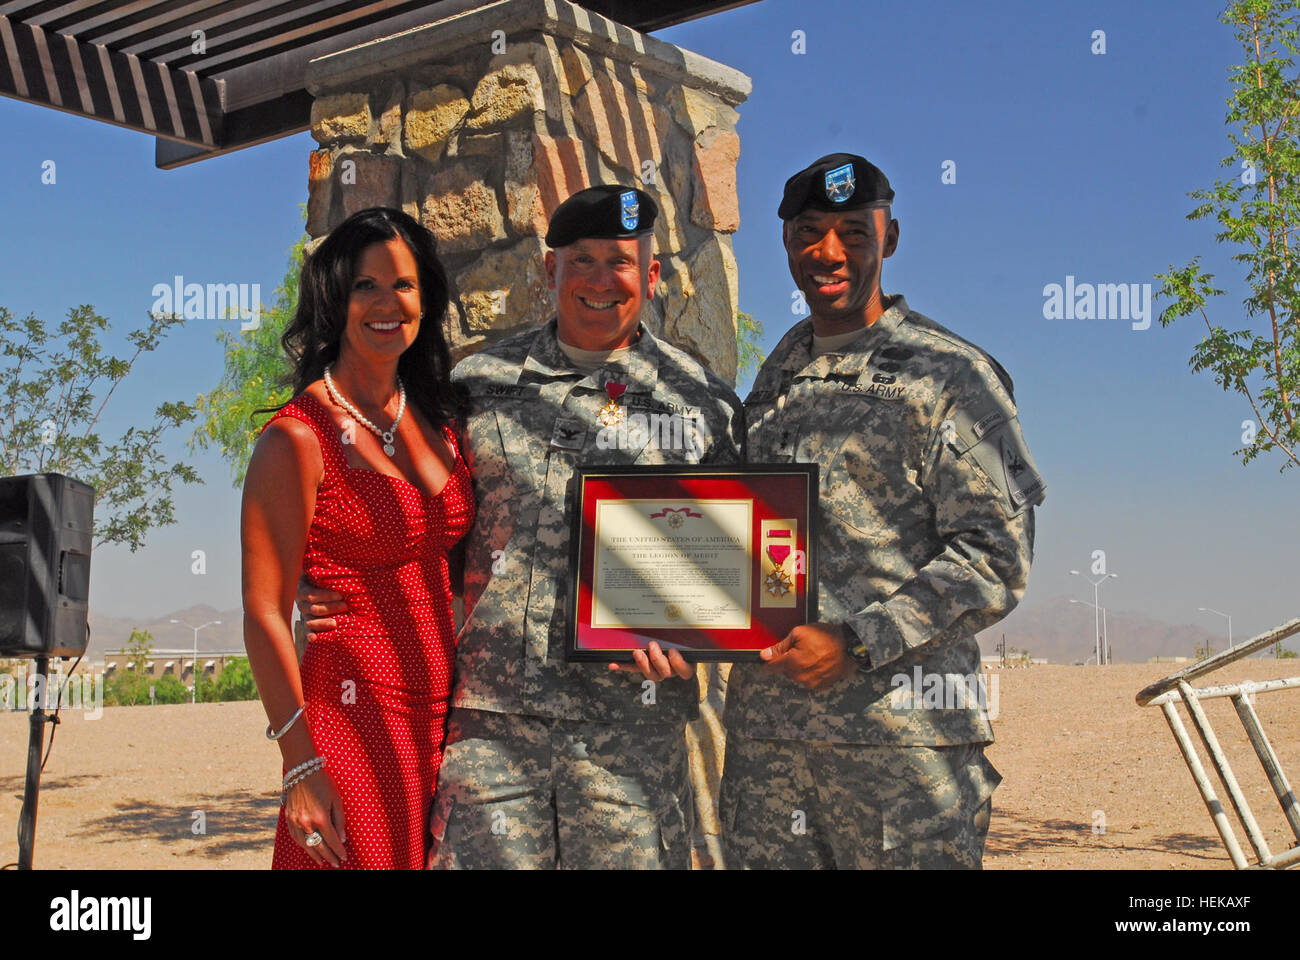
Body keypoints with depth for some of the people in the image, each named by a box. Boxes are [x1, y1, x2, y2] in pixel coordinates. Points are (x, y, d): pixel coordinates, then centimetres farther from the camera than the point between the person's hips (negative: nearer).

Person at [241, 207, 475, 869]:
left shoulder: (437, 423, 10)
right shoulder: (299, 436, -9)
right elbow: (265, 614, -12)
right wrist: (301, 765, -17)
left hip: (447, 716, 6)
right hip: (355, 713, -6)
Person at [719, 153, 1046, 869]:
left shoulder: (951, 375, -2)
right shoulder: (772, 382, 17)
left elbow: (996, 558, -8)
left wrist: (856, 643, -15)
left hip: (902, 734, -5)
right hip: (763, 725, 5)